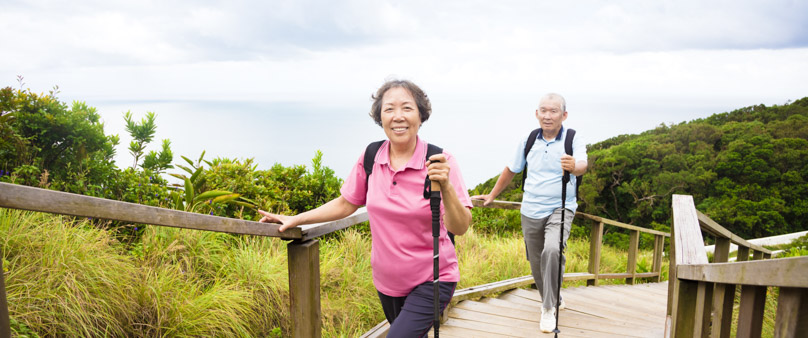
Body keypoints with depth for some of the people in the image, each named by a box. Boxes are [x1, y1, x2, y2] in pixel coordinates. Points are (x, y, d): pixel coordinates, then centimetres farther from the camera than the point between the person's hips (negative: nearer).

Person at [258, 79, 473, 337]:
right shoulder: (371, 158, -6)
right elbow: (346, 204, 7)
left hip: (431, 280, -4)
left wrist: (445, 186, -38)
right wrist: (295, 219, 4)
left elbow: (460, 227, -22)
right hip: (386, 280, 4)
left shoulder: (438, 161, -17)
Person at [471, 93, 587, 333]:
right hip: (530, 212, 4)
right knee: (537, 264, 11)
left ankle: (548, 309, -10)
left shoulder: (573, 140, -6)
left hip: (560, 209, -4)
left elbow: (582, 165, -26)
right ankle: (551, 299, 39)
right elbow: (511, 170, 17)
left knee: (552, 251, -27)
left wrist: (574, 166, -50)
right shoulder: (529, 141, 4)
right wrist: (492, 196, 23)